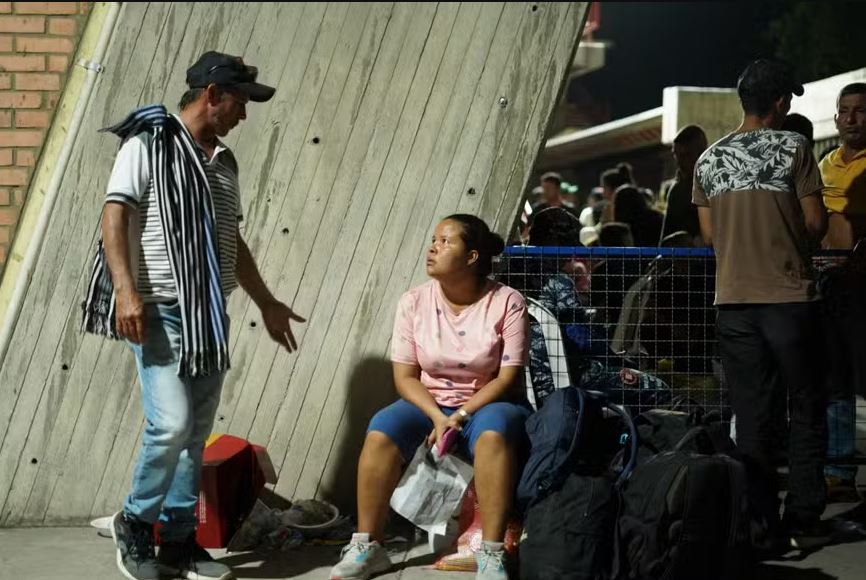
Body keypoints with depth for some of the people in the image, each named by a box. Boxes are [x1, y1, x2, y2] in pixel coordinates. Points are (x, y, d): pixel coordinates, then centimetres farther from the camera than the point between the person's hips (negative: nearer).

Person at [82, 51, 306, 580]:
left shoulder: (224, 162, 16)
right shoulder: (149, 144, -4)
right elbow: (115, 218, -12)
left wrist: (268, 304, 26)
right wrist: (126, 290, -24)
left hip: (210, 316, 7)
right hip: (161, 311, -7)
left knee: (198, 431, 7)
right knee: (172, 424, -14)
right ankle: (136, 522, 8)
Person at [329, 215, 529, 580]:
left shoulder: (507, 302, -11)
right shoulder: (414, 302, -4)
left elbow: (509, 377, -13)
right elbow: (405, 376, -3)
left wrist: (460, 416, -22)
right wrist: (437, 416, -20)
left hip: (487, 404, -2)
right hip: (429, 404, 3)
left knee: (494, 433, -37)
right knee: (381, 432, -26)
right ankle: (368, 546, -16)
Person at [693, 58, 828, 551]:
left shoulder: (709, 159, 7)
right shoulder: (793, 147, -6)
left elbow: (710, 235, 9)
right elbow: (816, 223, -6)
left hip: (734, 300, 4)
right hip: (789, 295, -4)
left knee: (752, 416, 7)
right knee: (806, 409, 9)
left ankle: (763, 525, 7)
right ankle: (802, 520, 8)